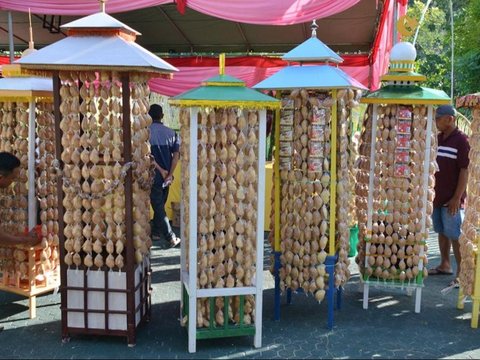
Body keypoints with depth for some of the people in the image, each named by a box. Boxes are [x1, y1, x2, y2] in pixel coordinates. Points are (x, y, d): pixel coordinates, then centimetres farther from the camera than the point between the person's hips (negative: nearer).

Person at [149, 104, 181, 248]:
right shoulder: (171, 133, 2)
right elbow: (176, 154, -5)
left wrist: (161, 170, -11)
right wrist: (170, 174, -6)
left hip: (154, 175, -4)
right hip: (166, 176, 4)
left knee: (158, 207, 0)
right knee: (160, 205, 18)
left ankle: (171, 238, -2)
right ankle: (156, 232, 27)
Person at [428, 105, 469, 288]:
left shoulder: (461, 140, -11)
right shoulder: (437, 139, 10)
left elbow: (465, 171, -13)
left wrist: (457, 198, -17)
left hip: (452, 199, -7)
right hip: (436, 197, 7)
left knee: (455, 236, -4)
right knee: (442, 232, 15)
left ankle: (461, 273, 2)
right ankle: (444, 265, 28)